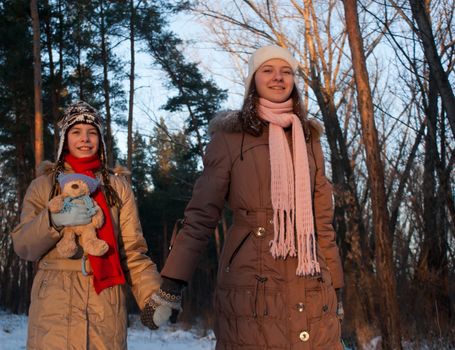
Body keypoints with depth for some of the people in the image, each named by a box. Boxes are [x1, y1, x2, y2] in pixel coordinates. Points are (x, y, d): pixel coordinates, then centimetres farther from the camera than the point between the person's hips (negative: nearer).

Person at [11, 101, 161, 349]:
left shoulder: (118, 186, 12)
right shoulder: (44, 185, 11)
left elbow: (133, 250, 5)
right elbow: (22, 246, 2)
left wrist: (153, 296, -10)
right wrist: (54, 220, -17)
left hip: (106, 301, 1)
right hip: (55, 301, -1)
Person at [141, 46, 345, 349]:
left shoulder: (309, 138, 14)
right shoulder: (231, 136, 2)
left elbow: (322, 219, 15)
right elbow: (201, 215, -2)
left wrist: (336, 287, 12)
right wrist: (170, 285, -9)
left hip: (310, 288, 4)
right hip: (252, 285, -4)